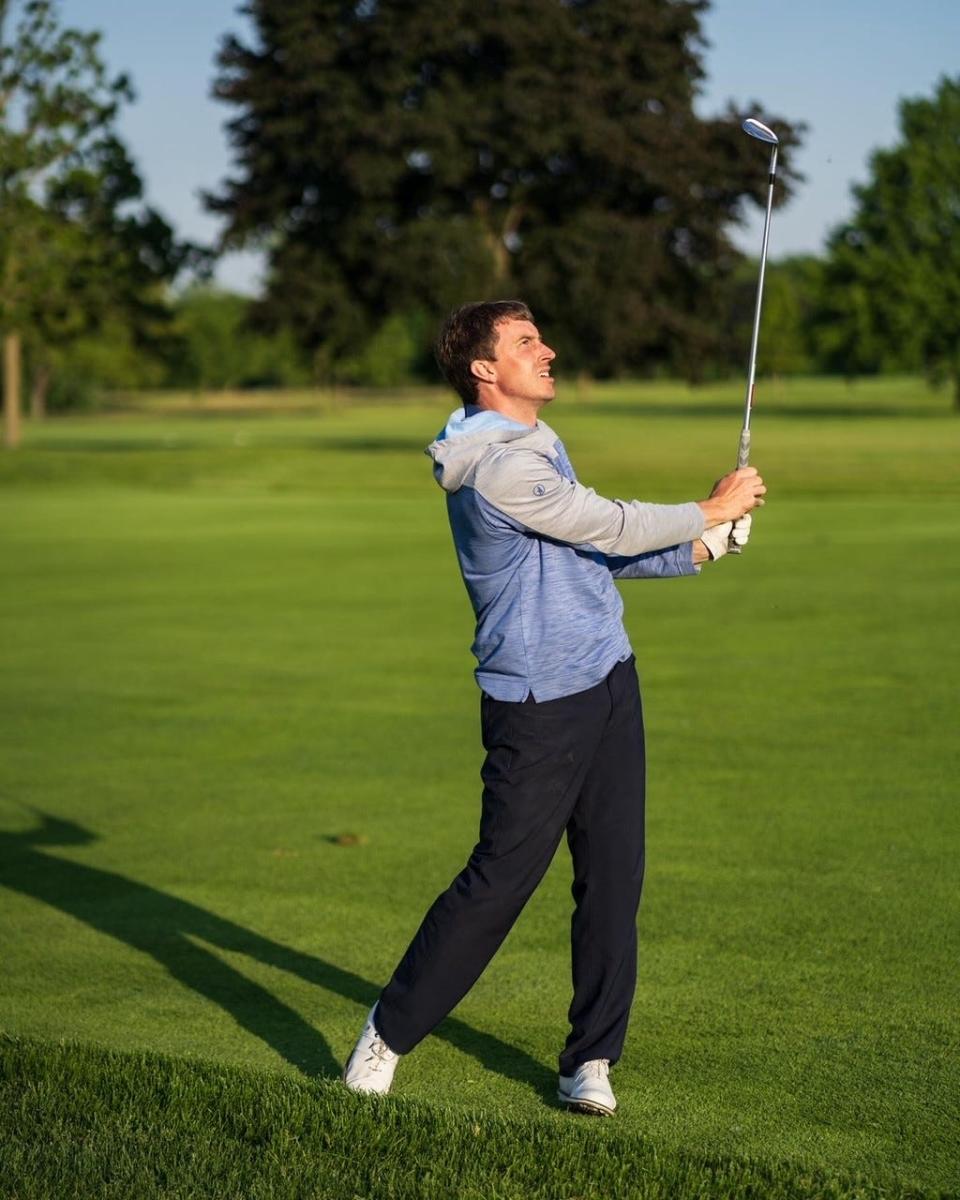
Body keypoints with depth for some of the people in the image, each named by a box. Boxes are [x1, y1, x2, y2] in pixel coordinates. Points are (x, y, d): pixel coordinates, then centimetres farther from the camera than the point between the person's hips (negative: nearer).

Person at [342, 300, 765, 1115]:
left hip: (609, 682, 9)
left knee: (613, 878, 5)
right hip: (538, 705, -9)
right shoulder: (496, 469, -18)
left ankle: (590, 1061, 12)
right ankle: (389, 1033, 12)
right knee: (498, 881, -4)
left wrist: (695, 551, 8)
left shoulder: (537, 447, 15)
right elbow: (613, 527, -16)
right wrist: (713, 510, -2)